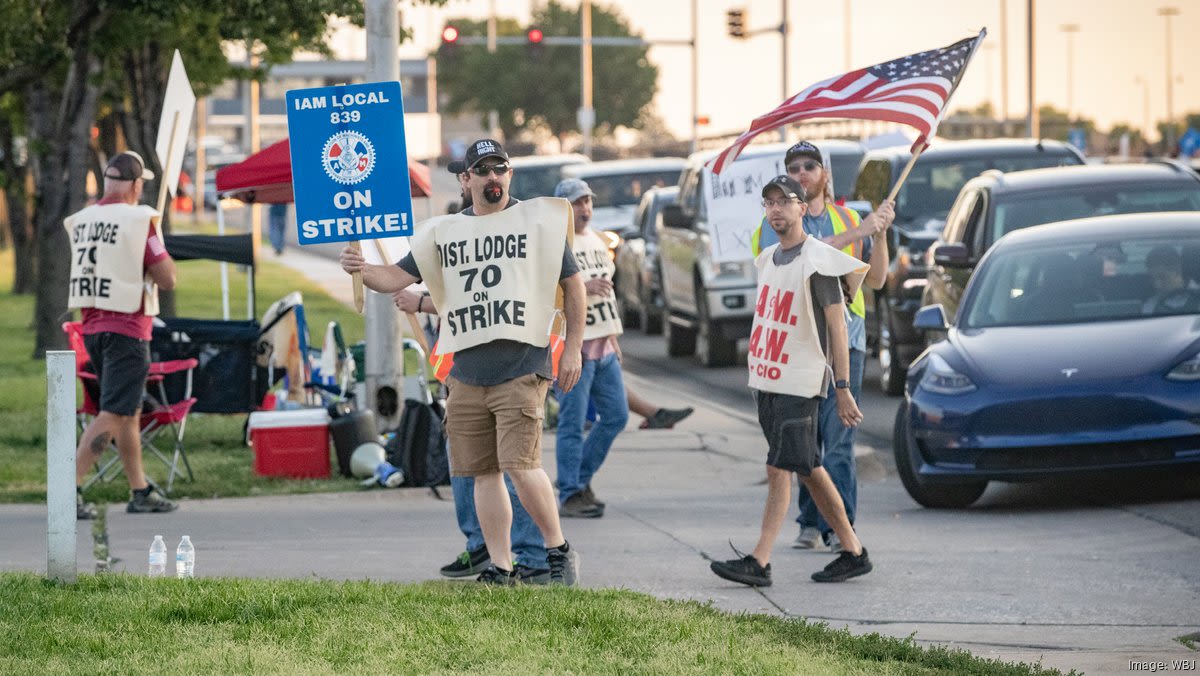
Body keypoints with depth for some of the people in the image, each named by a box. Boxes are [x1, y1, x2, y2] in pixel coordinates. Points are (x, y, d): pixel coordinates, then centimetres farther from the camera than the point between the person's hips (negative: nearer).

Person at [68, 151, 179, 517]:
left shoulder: (82, 221, 8)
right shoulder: (138, 220, -12)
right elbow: (167, 278, -12)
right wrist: (159, 244, 5)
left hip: (92, 327, 8)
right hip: (127, 328, -8)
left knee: (130, 411, 17)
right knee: (113, 414, -8)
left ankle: (140, 491, 22)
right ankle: (70, 488, -17)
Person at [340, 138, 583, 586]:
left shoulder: (538, 220, 6)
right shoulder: (443, 232, 13)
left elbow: (572, 284, 9)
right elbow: (397, 278, 9)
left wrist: (573, 347, 2)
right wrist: (363, 272, -13)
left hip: (522, 368, -4)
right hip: (466, 372, 4)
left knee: (521, 465, -15)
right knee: (484, 473, 4)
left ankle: (558, 551, 2)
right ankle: (501, 568, 10)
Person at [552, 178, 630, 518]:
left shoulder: (596, 241, 17)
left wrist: (614, 337, 22)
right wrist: (582, 287, -25)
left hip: (603, 346, 8)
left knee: (616, 415, 10)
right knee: (572, 423, -6)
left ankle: (581, 478, 22)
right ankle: (570, 494, -1)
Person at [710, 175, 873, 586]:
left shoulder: (818, 260, -11)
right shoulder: (768, 259, 13)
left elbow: (836, 325, -12)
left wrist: (842, 387, -15)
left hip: (799, 383, -8)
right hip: (765, 379, 8)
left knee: (780, 469, -12)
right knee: (808, 470, 11)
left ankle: (759, 563, -15)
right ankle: (853, 552, 17)